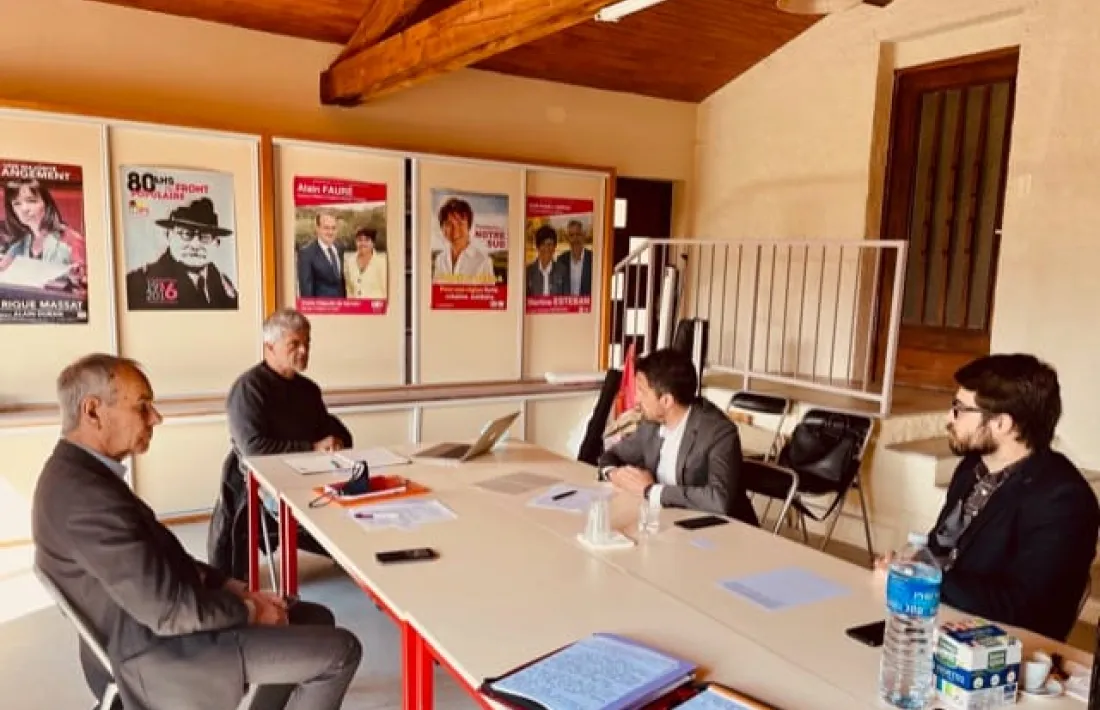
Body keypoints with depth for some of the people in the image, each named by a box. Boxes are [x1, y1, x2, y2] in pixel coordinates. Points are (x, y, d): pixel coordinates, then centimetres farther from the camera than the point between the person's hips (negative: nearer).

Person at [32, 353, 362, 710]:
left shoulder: (76, 472, 5)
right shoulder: (86, 496, -28)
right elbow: (171, 610, -27)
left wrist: (233, 588, 4)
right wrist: (249, 610, -11)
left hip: (149, 632, 10)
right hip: (161, 656, -10)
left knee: (316, 618, 17)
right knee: (340, 651, -9)